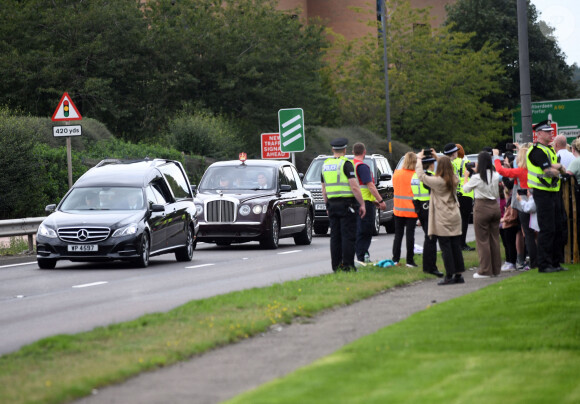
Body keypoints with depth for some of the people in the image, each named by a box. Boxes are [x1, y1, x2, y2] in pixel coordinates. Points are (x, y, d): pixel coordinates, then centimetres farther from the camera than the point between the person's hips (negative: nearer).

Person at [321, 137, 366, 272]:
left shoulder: (325, 165, 11)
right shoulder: (345, 164, -10)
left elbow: (324, 190, 16)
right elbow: (354, 187, -15)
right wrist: (362, 204, -10)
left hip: (332, 204, 6)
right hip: (346, 204, -6)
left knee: (335, 236, 9)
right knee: (348, 236, -4)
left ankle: (336, 266, 9)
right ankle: (347, 266, -7)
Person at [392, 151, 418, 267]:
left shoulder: (396, 174, 0)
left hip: (398, 209, 3)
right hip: (411, 209, -3)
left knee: (398, 234, 11)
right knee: (410, 234, 0)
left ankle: (395, 259, 12)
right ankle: (410, 261, 1)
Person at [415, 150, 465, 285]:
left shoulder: (437, 181, -15)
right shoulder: (454, 179, 2)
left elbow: (421, 176, -6)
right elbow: (448, 171, 25)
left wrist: (419, 159, 7)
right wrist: (438, 158, 28)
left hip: (443, 221, -6)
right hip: (455, 218, 6)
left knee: (446, 248, -2)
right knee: (456, 247, 9)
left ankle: (449, 276, -2)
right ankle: (459, 274, 12)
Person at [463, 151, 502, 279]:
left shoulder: (476, 178, -12)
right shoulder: (496, 176, 0)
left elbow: (465, 189, 4)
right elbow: (498, 193, 8)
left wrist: (466, 177, 18)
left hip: (482, 207, -5)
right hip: (495, 206, 5)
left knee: (482, 240, 2)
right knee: (494, 239, 11)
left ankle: (485, 270, 3)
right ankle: (496, 269, 16)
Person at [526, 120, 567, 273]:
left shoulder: (550, 150, 18)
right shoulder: (537, 151, -13)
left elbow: (562, 170, 13)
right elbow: (549, 172, -22)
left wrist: (557, 166, -8)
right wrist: (558, 170, -2)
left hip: (554, 192, 9)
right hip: (543, 193, -9)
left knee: (557, 229, 11)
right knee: (547, 230, -8)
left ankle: (555, 262, 17)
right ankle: (544, 265, -4)